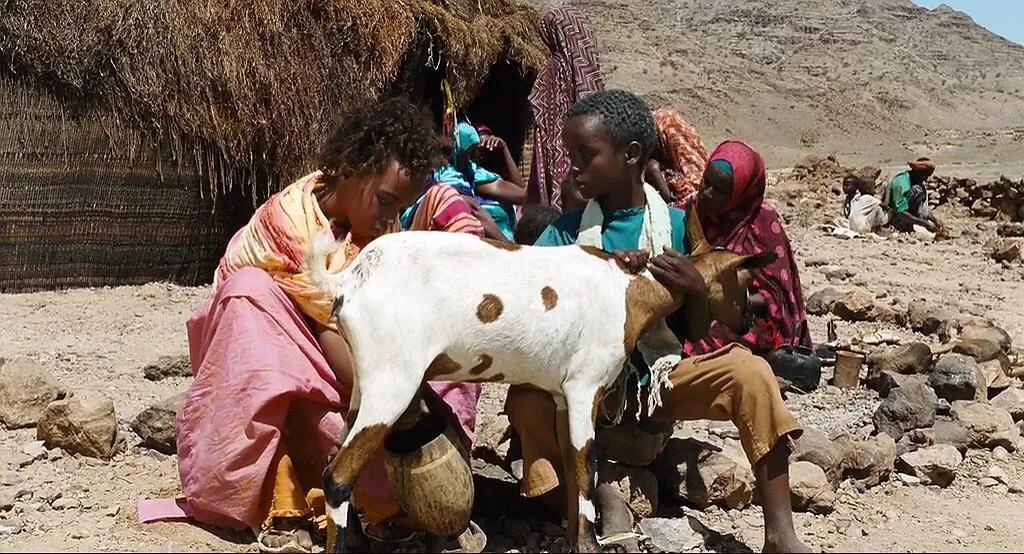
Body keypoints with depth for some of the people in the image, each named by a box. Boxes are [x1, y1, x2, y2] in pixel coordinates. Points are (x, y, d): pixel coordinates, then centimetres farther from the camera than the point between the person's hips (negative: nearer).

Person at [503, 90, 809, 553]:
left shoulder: (675, 225, -1)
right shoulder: (564, 233, -2)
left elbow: (697, 339, 3)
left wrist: (697, 291, -18)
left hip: (659, 377, 1)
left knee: (748, 371, -24)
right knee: (528, 399, -29)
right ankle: (606, 504, -22)